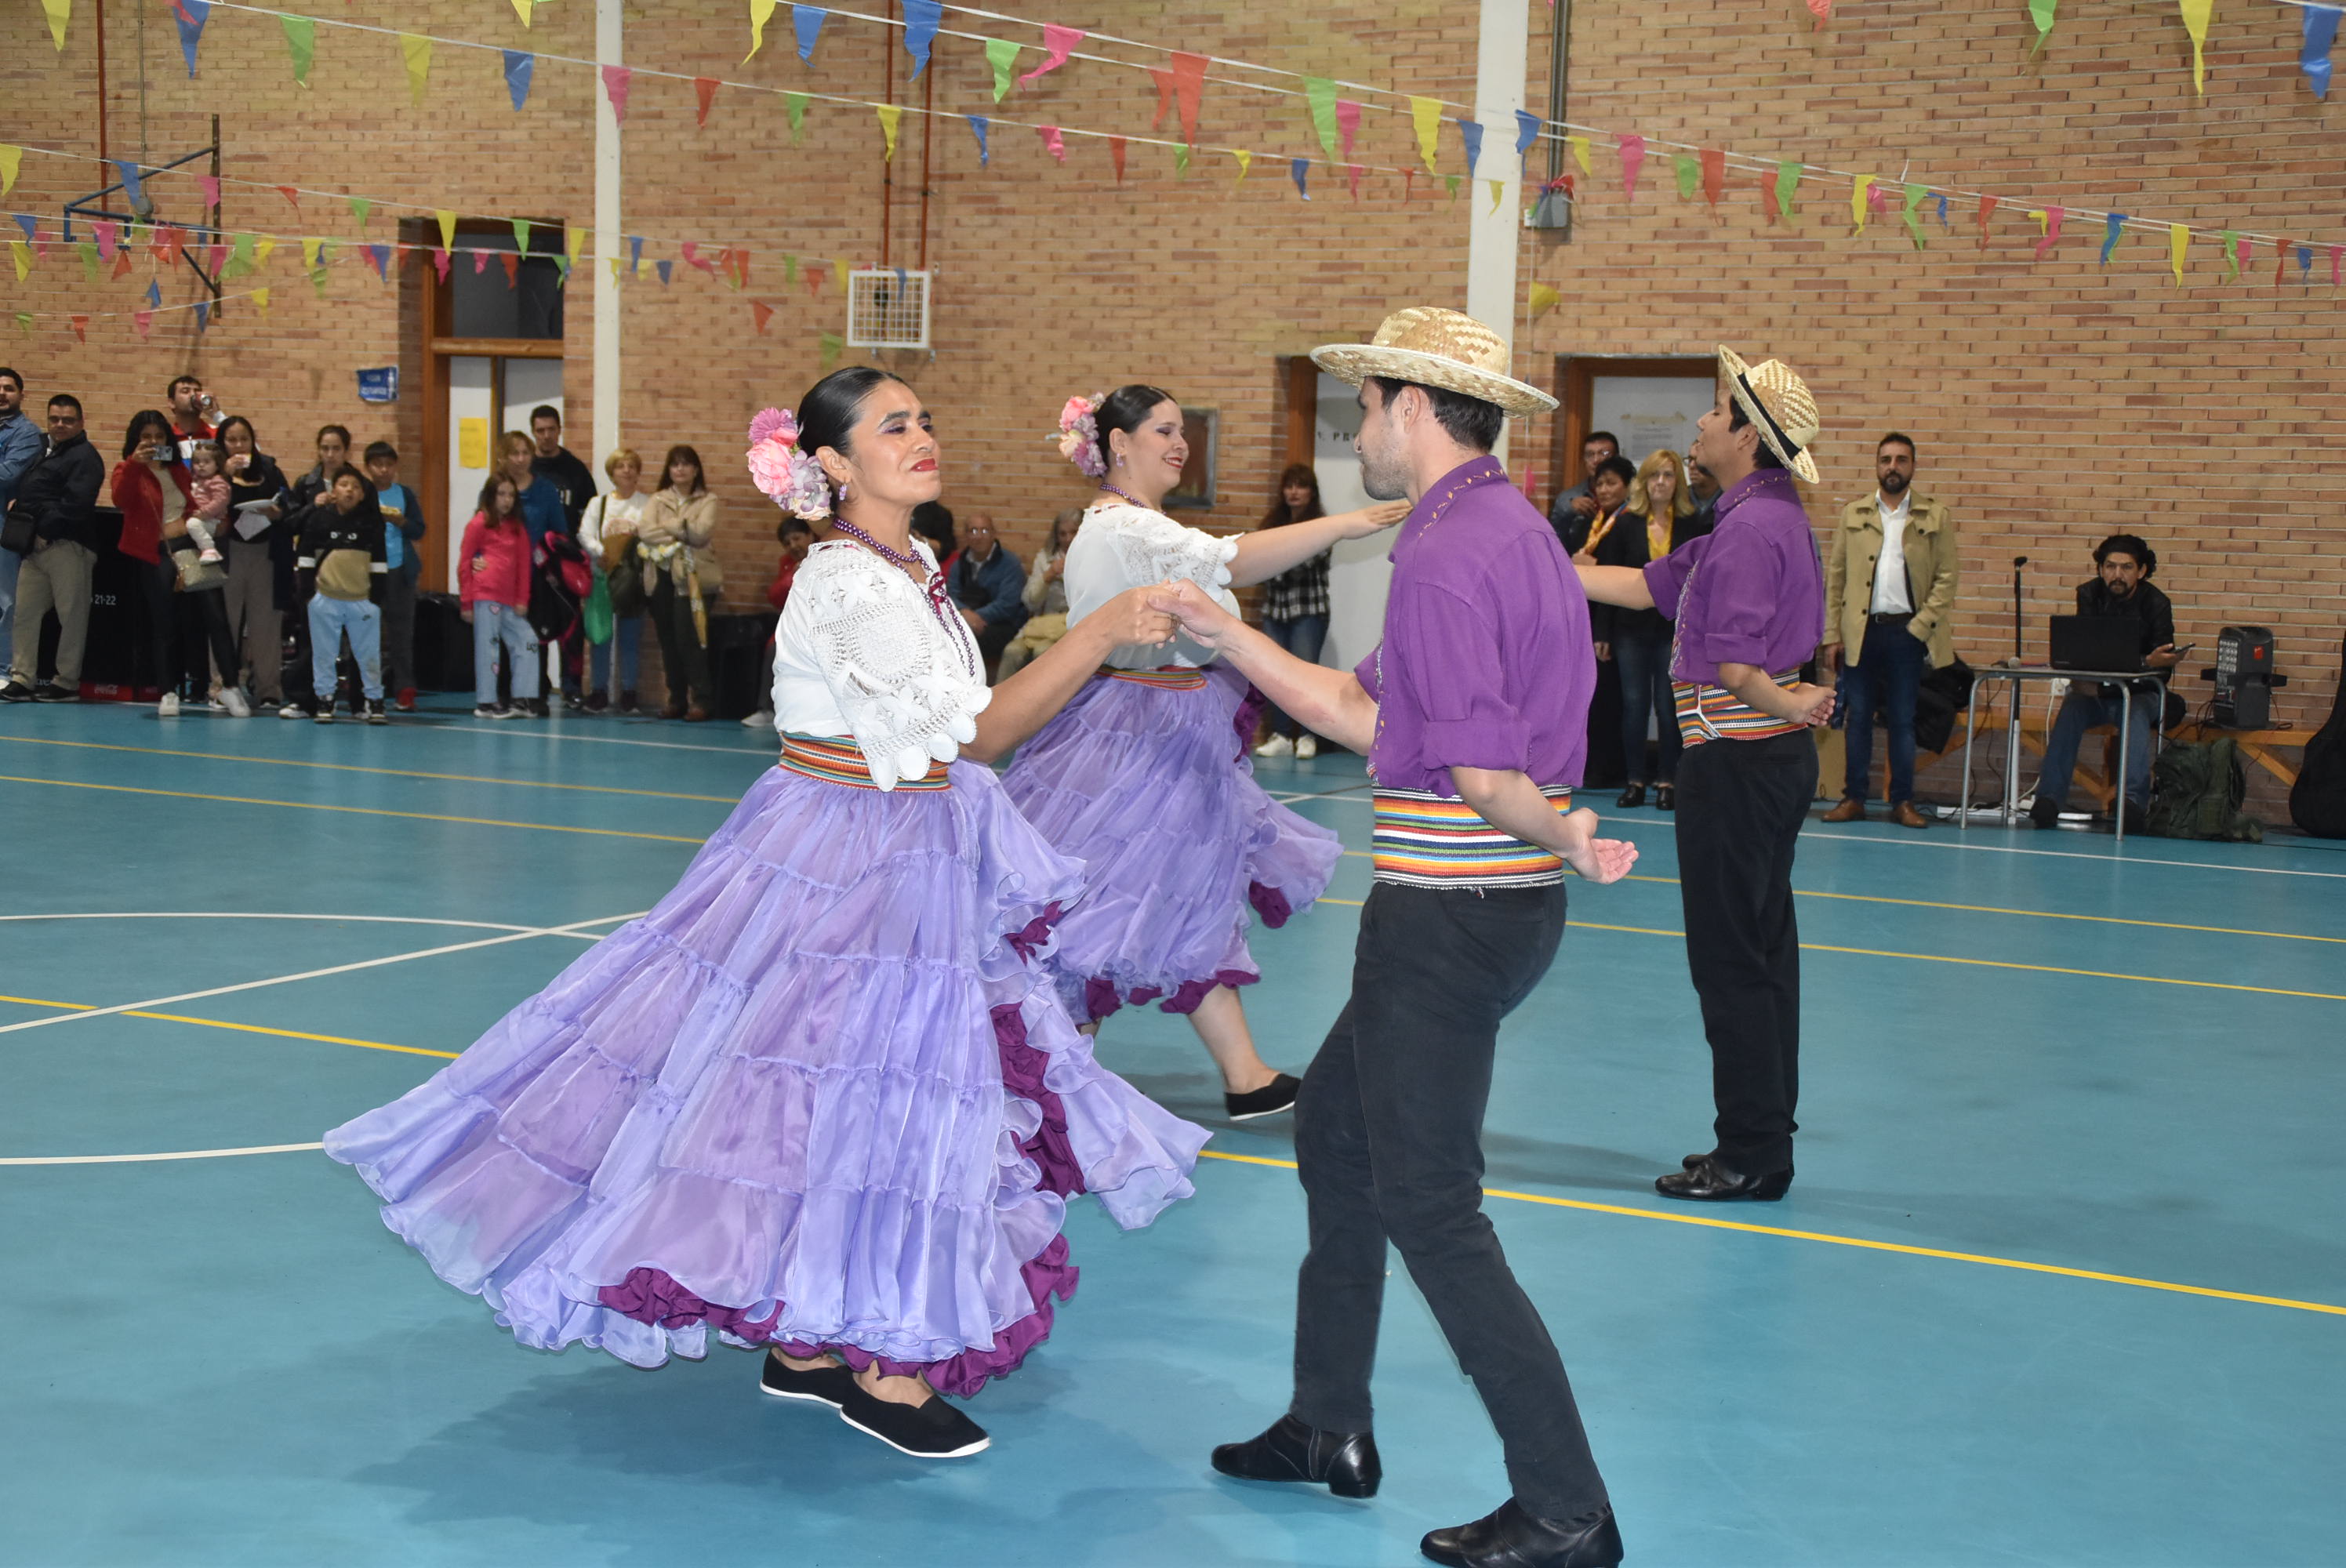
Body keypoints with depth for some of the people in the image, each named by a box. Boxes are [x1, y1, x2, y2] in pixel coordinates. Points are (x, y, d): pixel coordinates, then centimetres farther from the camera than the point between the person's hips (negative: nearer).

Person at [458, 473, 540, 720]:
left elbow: (523, 565, 15)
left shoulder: (517, 528, 17)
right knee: (487, 646, -4)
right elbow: (464, 564, 0)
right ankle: (485, 704, 1)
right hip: (485, 595, -6)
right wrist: (466, 602, -4)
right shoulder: (479, 524, 1)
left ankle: (522, 700, 9)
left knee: (528, 641, 4)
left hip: (508, 600, 7)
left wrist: (522, 600, 6)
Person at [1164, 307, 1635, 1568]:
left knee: (1429, 1208, -3)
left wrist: (1564, 837, -15)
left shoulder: (1444, 557, -19)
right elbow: (1370, 717, 17)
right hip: (1502, 901, 11)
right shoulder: (1511, 529, 13)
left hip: (1446, 910, -10)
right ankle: (1328, 1427, 34)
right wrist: (1230, 640, 18)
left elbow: (1483, 774, -28)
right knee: (1333, 1125, 22)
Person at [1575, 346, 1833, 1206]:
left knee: (1730, 958, -4)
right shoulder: (1770, 516, 15)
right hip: (1771, 757, 10)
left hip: (1737, 756, -10)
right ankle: (1763, 1141, 22)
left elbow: (1732, 657, -29)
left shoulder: (1751, 528, -17)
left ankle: (1751, 1154, 2)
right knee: (1763, 948, 14)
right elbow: (1655, 584, 20)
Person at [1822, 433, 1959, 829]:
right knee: (1857, 717, 4)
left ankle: (1903, 802, 9)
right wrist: (1831, 636, 0)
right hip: (1860, 631, 1)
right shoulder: (1852, 515, 9)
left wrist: (1921, 625, -8)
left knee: (1903, 720, 4)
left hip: (1907, 630, -1)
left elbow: (1947, 576, 2)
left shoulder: (1936, 517, 5)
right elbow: (1834, 577, 7)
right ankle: (1854, 798, 10)